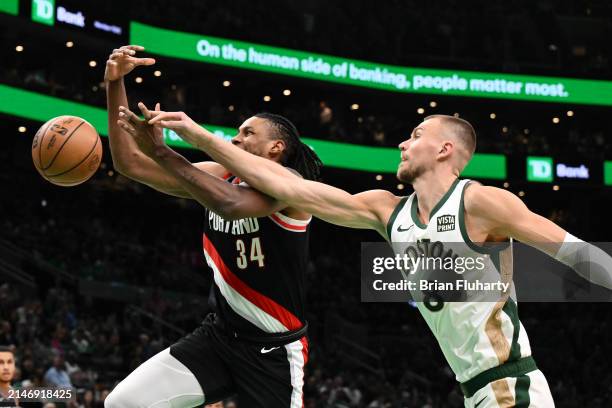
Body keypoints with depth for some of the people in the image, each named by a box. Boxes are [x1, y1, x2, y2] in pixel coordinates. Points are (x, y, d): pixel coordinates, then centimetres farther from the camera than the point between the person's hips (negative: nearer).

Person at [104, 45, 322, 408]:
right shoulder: (218, 176, 5)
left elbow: (231, 204, -36)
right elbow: (129, 163, 3)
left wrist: (161, 152, -34)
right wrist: (115, 84, -6)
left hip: (274, 349, -5)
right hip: (219, 334, 6)